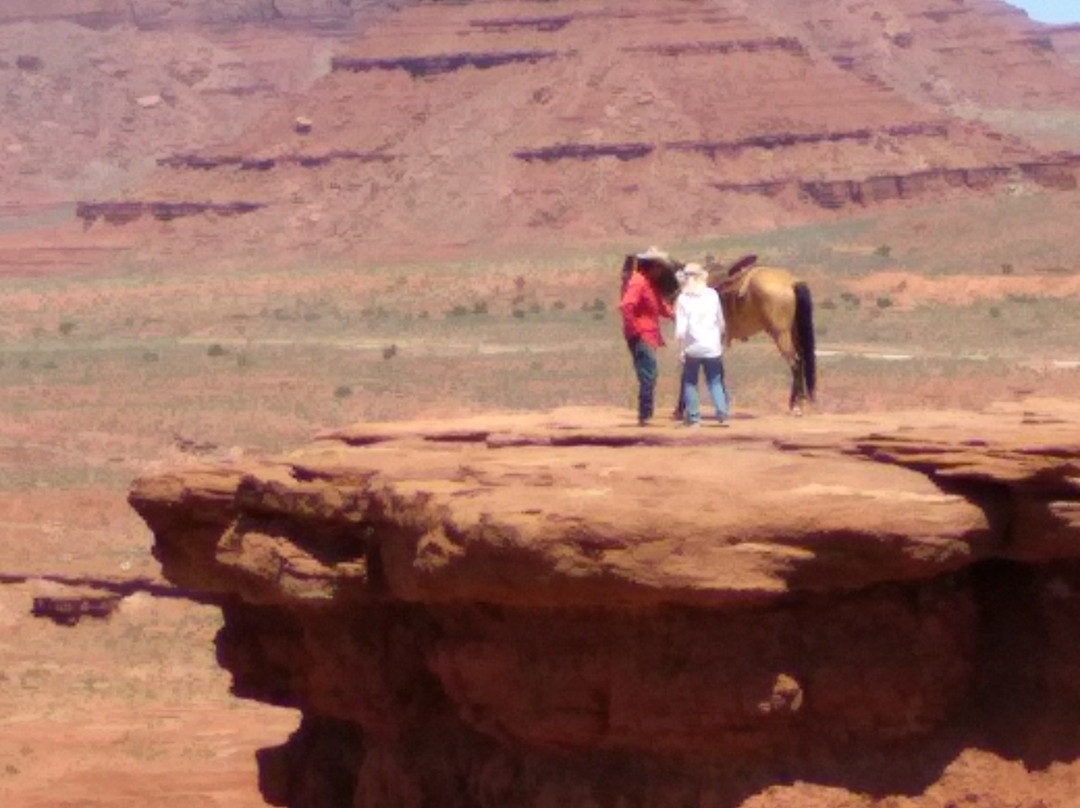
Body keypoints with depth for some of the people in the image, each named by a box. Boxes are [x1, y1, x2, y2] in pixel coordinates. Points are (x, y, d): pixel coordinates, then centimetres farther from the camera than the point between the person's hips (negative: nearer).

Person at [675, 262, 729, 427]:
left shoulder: (683, 298, -6)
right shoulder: (712, 295, 1)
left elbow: (680, 328, -11)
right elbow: (721, 322, 7)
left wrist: (681, 348, -6)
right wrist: (721, 342, 18)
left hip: (693, 347, -2)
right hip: (712, 347, 2)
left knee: (690, 382, 9)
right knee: (715, 382, 12)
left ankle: (693, 417, 4)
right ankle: (722, 415, 3)